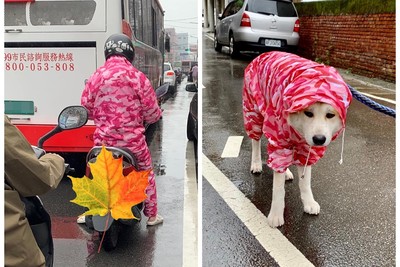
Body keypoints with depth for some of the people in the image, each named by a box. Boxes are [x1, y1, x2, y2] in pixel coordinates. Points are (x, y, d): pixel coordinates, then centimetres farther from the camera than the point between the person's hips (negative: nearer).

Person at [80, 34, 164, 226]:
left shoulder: (96, 77, -4)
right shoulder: (138, 77, -10)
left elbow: (85, 109, 4)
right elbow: (152, 113, -6)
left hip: (103, 139, 2)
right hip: (133, 139, -1)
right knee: (146, 173, 19)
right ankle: (151, 214, 29)